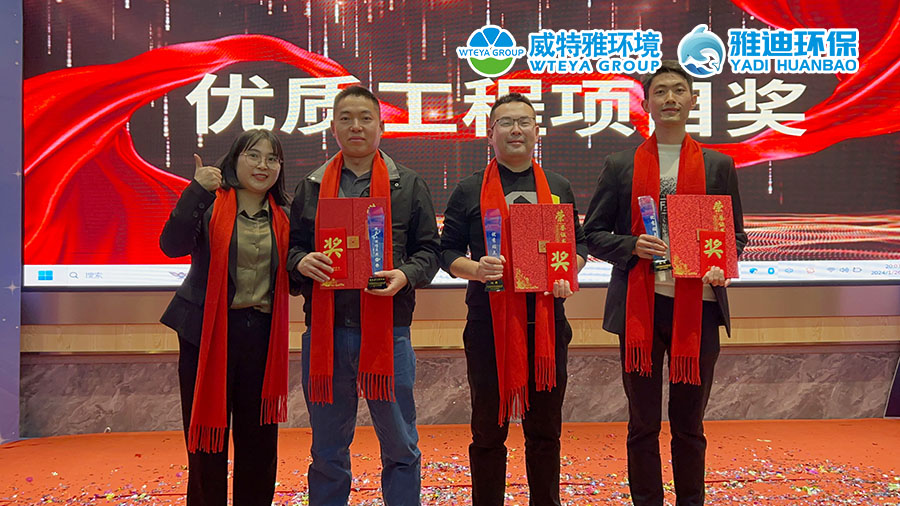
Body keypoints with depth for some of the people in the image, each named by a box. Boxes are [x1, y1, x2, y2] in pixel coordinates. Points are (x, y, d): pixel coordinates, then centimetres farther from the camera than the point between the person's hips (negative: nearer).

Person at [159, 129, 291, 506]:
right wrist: (196, 191, -27)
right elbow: (172, 245, -19)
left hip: (262, 335, 4)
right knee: (208, 434, 4)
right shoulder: (210, 204, -2)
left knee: (260, 436, 10)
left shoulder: (283, 215, 10)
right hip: (209, 333, -3)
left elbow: (293, 277, 16)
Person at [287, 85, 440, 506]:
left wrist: (406, 275, -14)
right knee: (328, 450, 12)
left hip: (387, 330, -1)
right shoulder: (311, 188, 12)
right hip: (325, 330, 2)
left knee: (400, 446, 9)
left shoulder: (408, 186, 7)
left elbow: (428, 249, 6)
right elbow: (292, 247, 13)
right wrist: (301, 262, -9)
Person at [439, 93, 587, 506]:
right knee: (488, 430, 6)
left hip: (546, 321, 2)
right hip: (489, 321, -2)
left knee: (545, 429, 10)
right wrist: (474, 269, -16)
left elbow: (579, 243, 17)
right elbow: (448, 251, 4)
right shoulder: (470, 191, 5)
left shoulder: (559, 188, 13)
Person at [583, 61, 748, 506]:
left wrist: (721, 266, -9)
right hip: (639, 306, 0)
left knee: (689, 423, 11)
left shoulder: (718, 166, 9)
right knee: (643, 424, 8)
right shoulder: (620, 166, 6)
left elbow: (736, 234, 12)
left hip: (697, 306, 1)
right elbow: (593, 233, 6)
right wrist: (632, 247, -13)